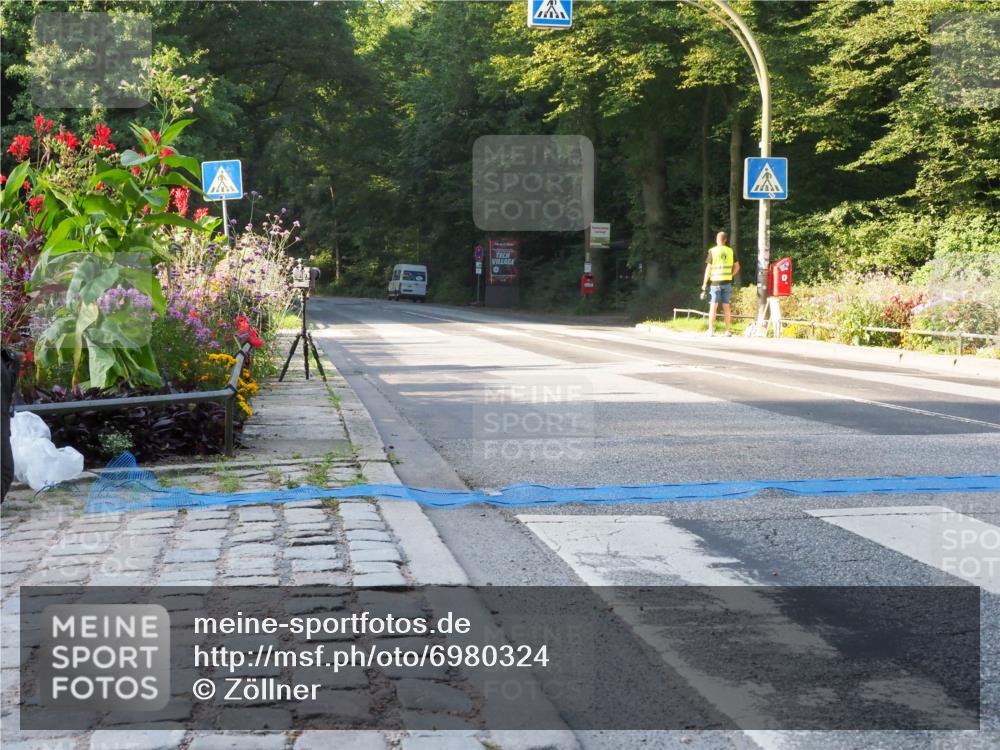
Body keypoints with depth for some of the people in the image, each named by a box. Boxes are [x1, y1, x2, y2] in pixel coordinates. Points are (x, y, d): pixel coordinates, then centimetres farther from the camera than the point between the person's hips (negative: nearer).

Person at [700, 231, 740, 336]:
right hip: (727, 282, 3)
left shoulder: (712, 251, -5)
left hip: (716, 281, -3)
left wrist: (704, 283, -1)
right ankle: (728, 330, 8)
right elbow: (737, 267, 6)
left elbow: (708, 268, -6)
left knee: (713, 307, 1)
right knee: (726, 307, 8)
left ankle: (711, 330, -1)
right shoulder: (730, 251, 5)